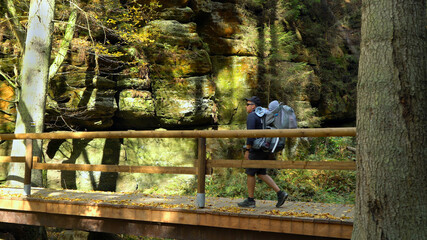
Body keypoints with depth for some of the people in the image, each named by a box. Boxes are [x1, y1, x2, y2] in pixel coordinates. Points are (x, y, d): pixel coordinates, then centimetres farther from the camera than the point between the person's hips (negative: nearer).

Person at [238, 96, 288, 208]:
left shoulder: (251, 116, -11)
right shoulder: (263, 115, 17)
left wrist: (247, 150, -17)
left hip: (257, 149, -9)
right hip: (265, 149, 9)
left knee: (250, 173, 2)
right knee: (261, 174, 13)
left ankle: (250, 200, 7)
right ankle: (280, 193, 4)